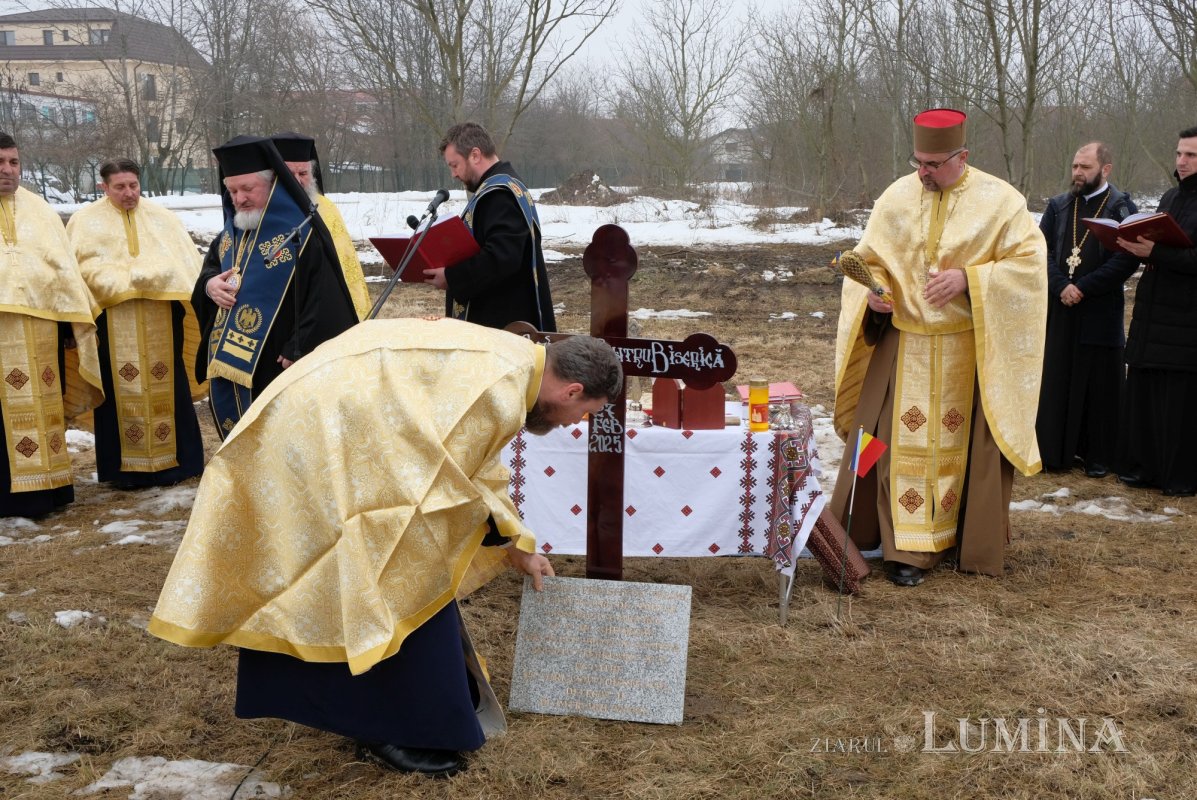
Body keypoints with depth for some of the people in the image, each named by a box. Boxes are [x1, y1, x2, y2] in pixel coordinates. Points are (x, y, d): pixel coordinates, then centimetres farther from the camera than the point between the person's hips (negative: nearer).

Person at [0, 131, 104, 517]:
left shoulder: (41, 211, 15)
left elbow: (65, 270, 13)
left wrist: (72, 323, 6)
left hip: (41, 328, 3)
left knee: (43, 406, 8)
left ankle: (45, 483, 17)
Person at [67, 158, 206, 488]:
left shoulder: (162, 218, 12)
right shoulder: (86, 220, 6)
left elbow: (185, 262, 4)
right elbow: (85, 268, -6)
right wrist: (127, 278, -14)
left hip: (160, 322, 2)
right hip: (113, 322, -2)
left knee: (166, 388, 4)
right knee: (122, 390, 1)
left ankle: (173, 459, 12)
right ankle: (127, 466, 7)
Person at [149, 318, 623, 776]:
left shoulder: (504, 360, 12)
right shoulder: (500, 398, -20)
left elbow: (476, 469, 22)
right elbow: (439, 489, -14)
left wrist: (517, 548, 27)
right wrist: (509, 534, 4)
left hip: (314, 423, 11)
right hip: (329, 439, -11)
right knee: (403, 581, -2)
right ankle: (398, 728, 11)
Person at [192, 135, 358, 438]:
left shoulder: (301, 233, -14)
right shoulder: (232, 231, 10)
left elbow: (324, 303, -17)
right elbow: (211, 265, 25)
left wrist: (299, 354, -20)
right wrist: (209, 284, 0)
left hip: (279, 370, -7)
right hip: (230, 365, 8)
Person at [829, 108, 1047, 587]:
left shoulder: (1000, 200, -5)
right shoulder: (896, 197, 2)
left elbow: (1029, 260, -8)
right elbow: (867, 258, 9)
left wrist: (968, 280, -20)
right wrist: (873, 290, -12)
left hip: (970, 350, -2)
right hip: (904, 345, 2)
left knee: (960, 442, 7)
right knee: (903, 441, 2)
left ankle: (972, 544, 23)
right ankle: (908, 547, 11)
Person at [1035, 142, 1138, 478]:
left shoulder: (1122, 208, -3)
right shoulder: (1059, 206, 9)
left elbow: (1127, 259, -11)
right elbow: (1041, 249, 2)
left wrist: (1083, 288, -15)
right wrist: (1061, 286, -13)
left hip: (1101, 314, -3)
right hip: (1060, 310, 3)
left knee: (1099, 385, 3)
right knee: (1057, 381, 5)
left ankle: (1098, 455, 12)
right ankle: (1057, 450, 14)